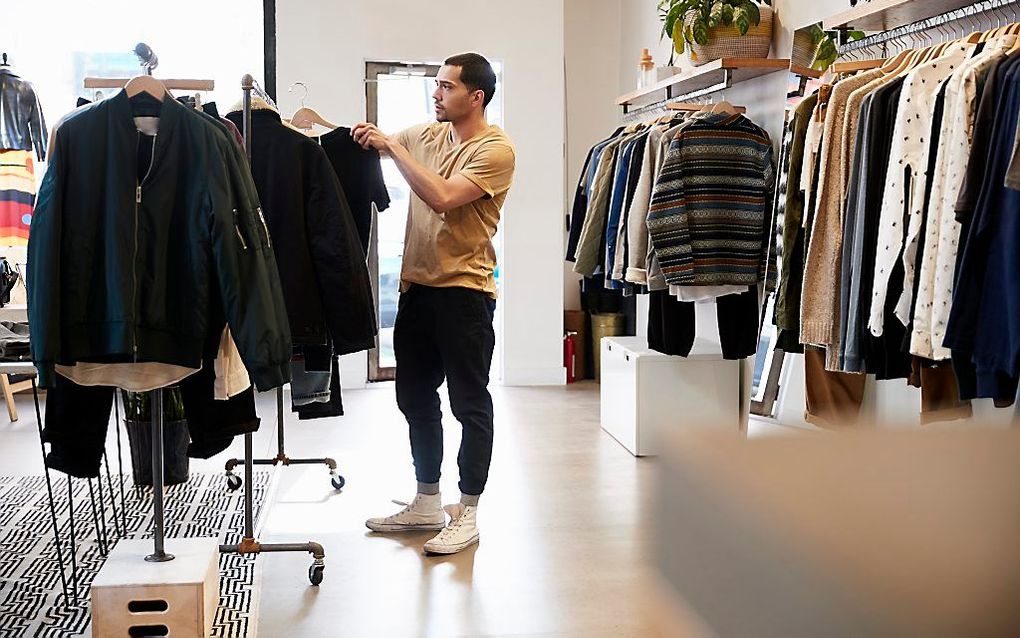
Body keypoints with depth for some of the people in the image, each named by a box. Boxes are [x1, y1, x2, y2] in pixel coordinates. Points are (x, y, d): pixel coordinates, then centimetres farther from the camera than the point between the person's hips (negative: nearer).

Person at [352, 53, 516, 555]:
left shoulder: (495, 150, -12)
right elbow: (369, 143, 21)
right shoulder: (427, 135, 10)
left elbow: (443, 197, -24)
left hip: (464, 291, -8)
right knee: (415, 400, 15)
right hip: (417, 286, 8)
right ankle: (427, 505, 28)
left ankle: (467, 514, 12)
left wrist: (392, 147, -18)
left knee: (470, 405, 2)